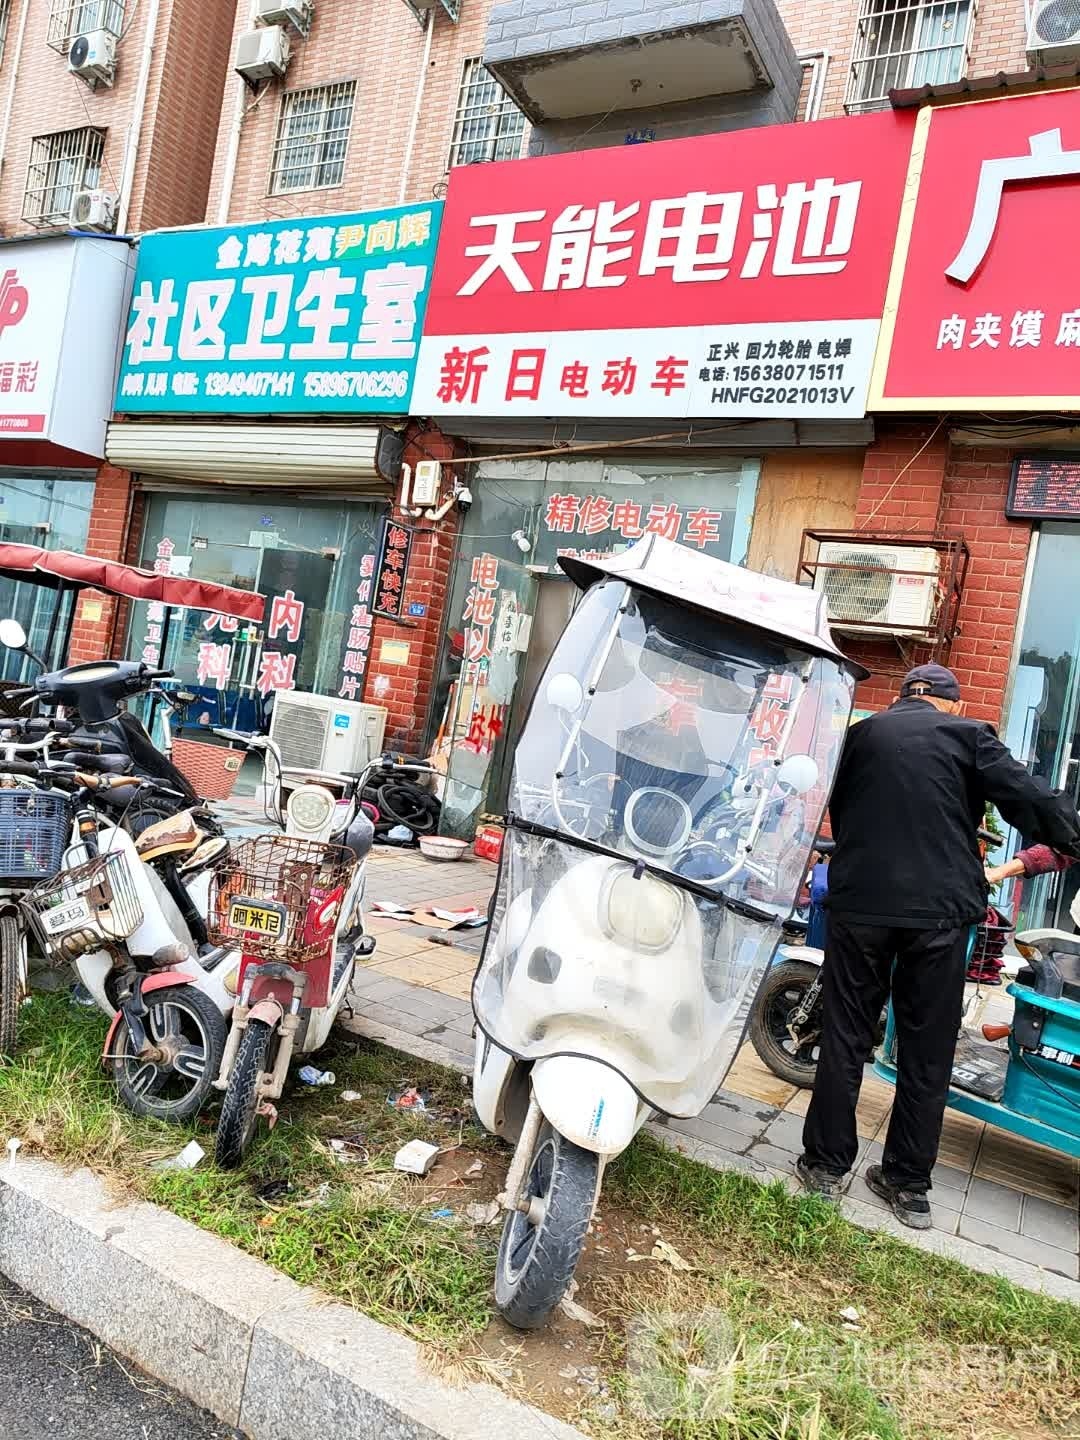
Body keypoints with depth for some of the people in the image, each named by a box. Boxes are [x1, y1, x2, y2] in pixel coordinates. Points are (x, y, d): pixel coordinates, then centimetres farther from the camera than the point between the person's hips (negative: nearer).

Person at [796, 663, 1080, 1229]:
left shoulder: (862, 733, 13)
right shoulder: (968, 735, 4)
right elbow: (1028, 797, -7)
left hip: (859, 901, 2)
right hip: (941, 907, -1)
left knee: (845, 1037, 11)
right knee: (927, 1051, 10)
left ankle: (825, 1164, 18)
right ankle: (909, 1185, 19)